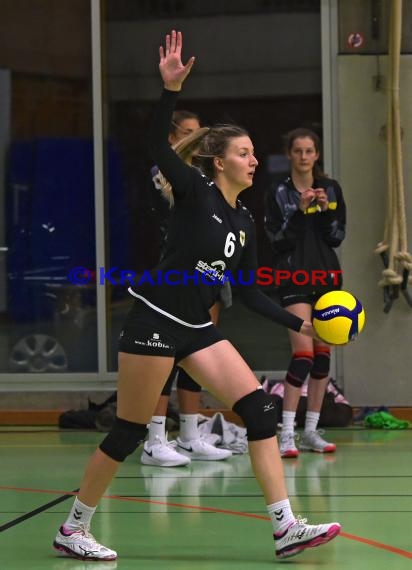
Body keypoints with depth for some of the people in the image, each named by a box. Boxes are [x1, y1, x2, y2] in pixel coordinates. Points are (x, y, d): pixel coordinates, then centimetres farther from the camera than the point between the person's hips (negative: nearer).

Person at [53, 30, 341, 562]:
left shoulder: (243, 223, 11)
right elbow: (157, 144, -25)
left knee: (259, 408, -5)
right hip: (155, 319, -7)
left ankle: (286, 529, -6)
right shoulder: (195, 191, -8)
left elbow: (250, 294, 15)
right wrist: (170, 89, -38)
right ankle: (72, 530, 13)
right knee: (129, 431, -3)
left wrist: (300, 323, 9)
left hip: (197, 328, 7)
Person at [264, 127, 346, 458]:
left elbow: (337, 237, 5)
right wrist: (299, 210, -18)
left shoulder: (331, 189, 8)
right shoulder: (278, 193, -1)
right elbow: (278, 240, -8)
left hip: (327, 275, 4)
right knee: (303, 354, -15)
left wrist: (325, 210, -10)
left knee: (323, 353, 6)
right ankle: (287, 434, -14)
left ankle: (311, 431, 13)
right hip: (294, 278, -4)